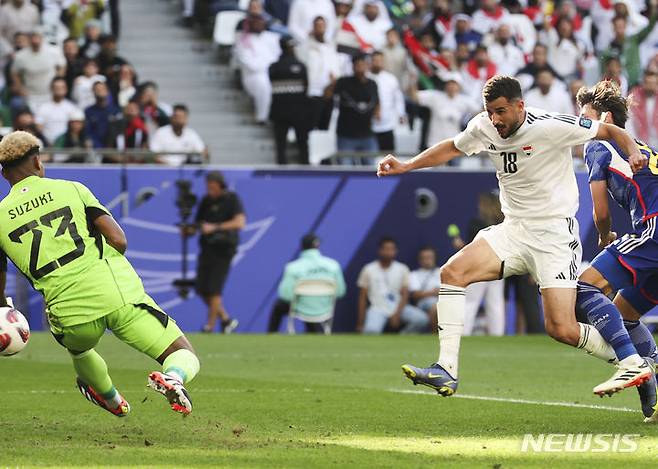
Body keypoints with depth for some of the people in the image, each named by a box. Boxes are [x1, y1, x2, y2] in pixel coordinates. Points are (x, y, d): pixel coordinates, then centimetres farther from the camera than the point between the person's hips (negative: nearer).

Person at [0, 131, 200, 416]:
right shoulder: (71, 189, 10)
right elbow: (119, 240, 1)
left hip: (71, 314, 2)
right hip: (119, 293, -2)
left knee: (78, 349, 39)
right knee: (185, 358, 5)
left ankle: (112, 400, 58)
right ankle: (173, 378, -27)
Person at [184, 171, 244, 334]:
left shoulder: (232, 199, -6)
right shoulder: (206, 200, 11)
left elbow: (240, 222, -18)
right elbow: (197, 224, 16)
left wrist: (215, 227, -22)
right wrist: (188, 230, -8)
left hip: (223, 249, -6)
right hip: (207, 247, 6)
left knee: (214, 289, -9)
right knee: (202, 289, 4)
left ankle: (210, 326, 1)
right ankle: (226, 319, 19)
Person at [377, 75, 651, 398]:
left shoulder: (551, 127, -16)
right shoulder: (484, 127, 1)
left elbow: (610, 131, -5)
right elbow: (452, 148, 22)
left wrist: (633, 152, -25)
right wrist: (404, 167, 15)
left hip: (555, 236, -6)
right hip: (513, 231, 6)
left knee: (561, 329, -15)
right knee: (452, 272, -15)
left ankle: (632, 363, 10)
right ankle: (446, 370, -15)